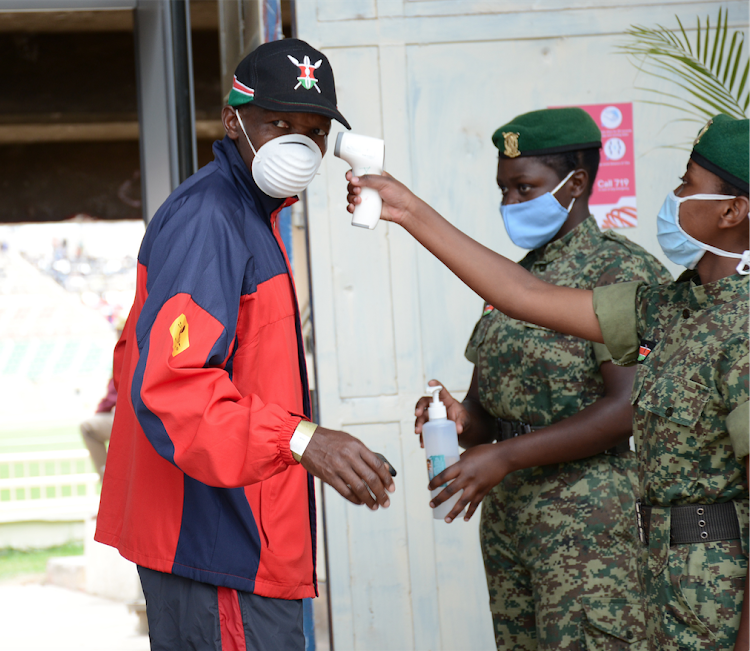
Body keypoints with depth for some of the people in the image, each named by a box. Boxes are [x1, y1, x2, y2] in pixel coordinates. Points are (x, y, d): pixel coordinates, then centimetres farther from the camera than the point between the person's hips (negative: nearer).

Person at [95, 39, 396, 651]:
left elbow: (144, 358, 29)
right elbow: (169, 387, -28)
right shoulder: (206, 220, -16)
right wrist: (301, 439, -38)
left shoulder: (246, 215, 19)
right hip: (218, 545, -11)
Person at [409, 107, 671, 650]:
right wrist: (460, 421, -6)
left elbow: (629, 407, -18)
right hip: (508, 519, 8)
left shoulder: (620, 270, -7)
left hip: (592, 520, -8)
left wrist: (506, 457, -19)